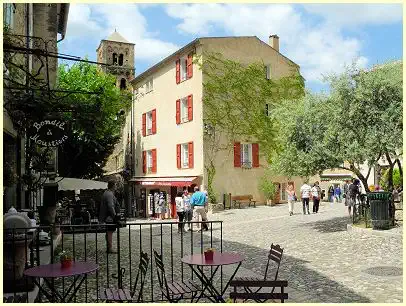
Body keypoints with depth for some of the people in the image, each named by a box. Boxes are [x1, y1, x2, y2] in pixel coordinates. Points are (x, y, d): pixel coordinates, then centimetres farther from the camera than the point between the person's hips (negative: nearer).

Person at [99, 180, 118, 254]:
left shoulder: (106, 193, 16)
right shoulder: (110, 194, -17)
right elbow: (111, 206, -24)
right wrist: (114, 215, -20)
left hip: (107, 217, 11)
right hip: (110, 217, -11)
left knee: (108, 232, 15)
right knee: (110, 232, -7)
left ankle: (108, 247, 23)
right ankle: (110, 248, -5)